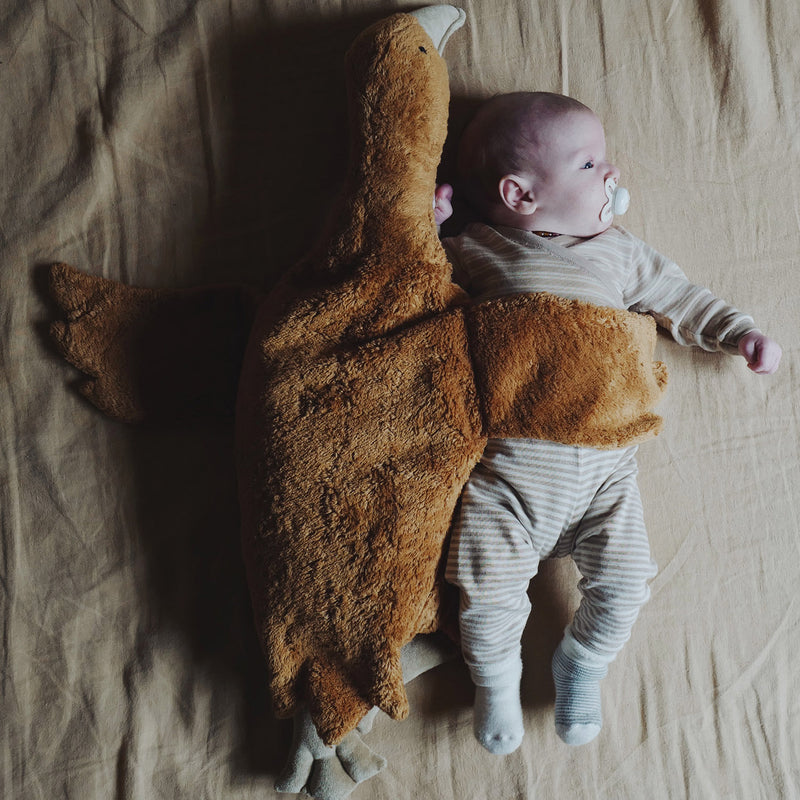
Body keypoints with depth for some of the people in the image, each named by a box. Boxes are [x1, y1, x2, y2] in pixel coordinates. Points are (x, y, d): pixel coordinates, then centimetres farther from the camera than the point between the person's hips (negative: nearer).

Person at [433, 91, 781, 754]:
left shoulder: (620, 252, 14)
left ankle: (582, 667, 30)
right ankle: (497, 680, 27)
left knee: (623, 583, -1)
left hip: (605, 463, 3)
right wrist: (426, 224, 1)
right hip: (509, 465, -3)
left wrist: (738, 332, 14)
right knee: (490, 590, -5)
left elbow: (679, 297, 23)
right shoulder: (476, 252, 5)